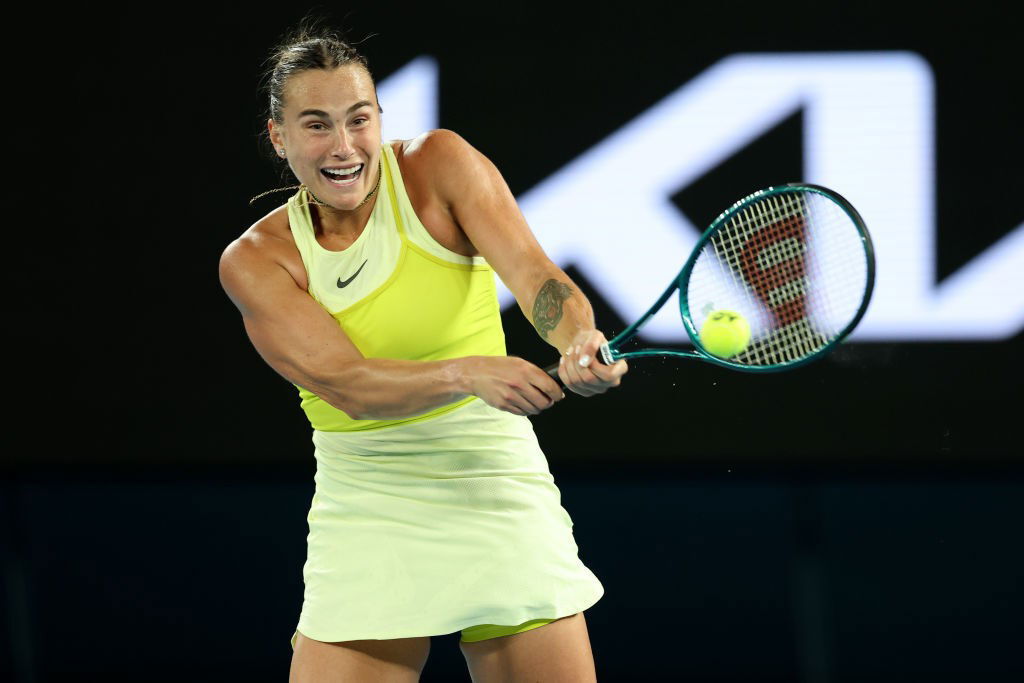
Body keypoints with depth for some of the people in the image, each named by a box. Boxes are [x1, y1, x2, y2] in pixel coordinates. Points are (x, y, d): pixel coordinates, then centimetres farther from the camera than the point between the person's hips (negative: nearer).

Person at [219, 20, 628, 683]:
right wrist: (468, 372, -35)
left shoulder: (438, 165, -4)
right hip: (366, 518, 0)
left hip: (496, 487, 0)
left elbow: (534, 274, -17)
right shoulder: (255, 261, -5)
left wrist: (578, 339, -39)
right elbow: (348, 385, -18)